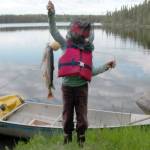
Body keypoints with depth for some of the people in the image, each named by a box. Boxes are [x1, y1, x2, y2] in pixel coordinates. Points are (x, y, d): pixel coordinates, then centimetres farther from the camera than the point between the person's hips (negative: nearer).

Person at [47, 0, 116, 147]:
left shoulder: (88, 51, 5)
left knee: (82, 114, 12)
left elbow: (91, 72, 8)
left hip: (82, 87, 2)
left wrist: (106, 66, 2)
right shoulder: (66, 45, -3)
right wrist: (51, 14, -20)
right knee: (67, 114, 13)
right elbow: (54, 31, -9)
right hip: (67, 86, -2)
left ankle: (81, 139, 33)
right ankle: (67, 138, 35)